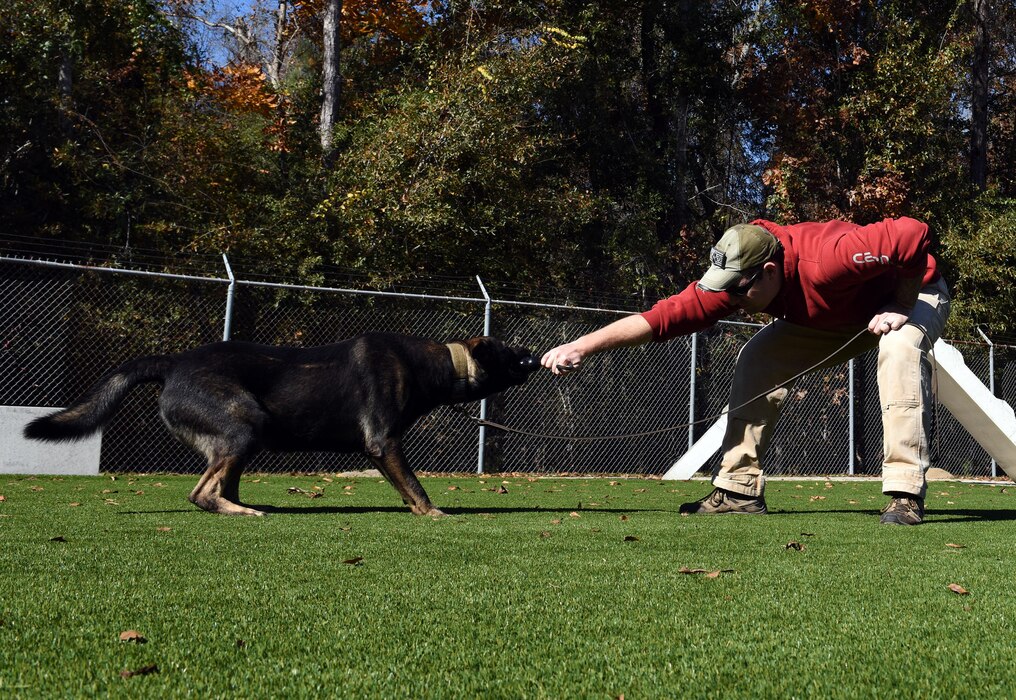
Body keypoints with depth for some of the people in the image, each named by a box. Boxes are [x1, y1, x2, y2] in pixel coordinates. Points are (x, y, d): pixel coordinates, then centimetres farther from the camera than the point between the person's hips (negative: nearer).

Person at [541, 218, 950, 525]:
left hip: (915, 293, -6)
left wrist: (899, 307, -34)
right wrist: (582, 346, -37)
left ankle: (905, 493, -33)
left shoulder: (827, 257, -43)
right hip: (830, 318, 6)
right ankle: (739, 489, -6)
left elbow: (914, 235, -43)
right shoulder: (735, 281, -24)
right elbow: (664, 316, -30)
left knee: (899, 346, -39)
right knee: (757, 359, -10)